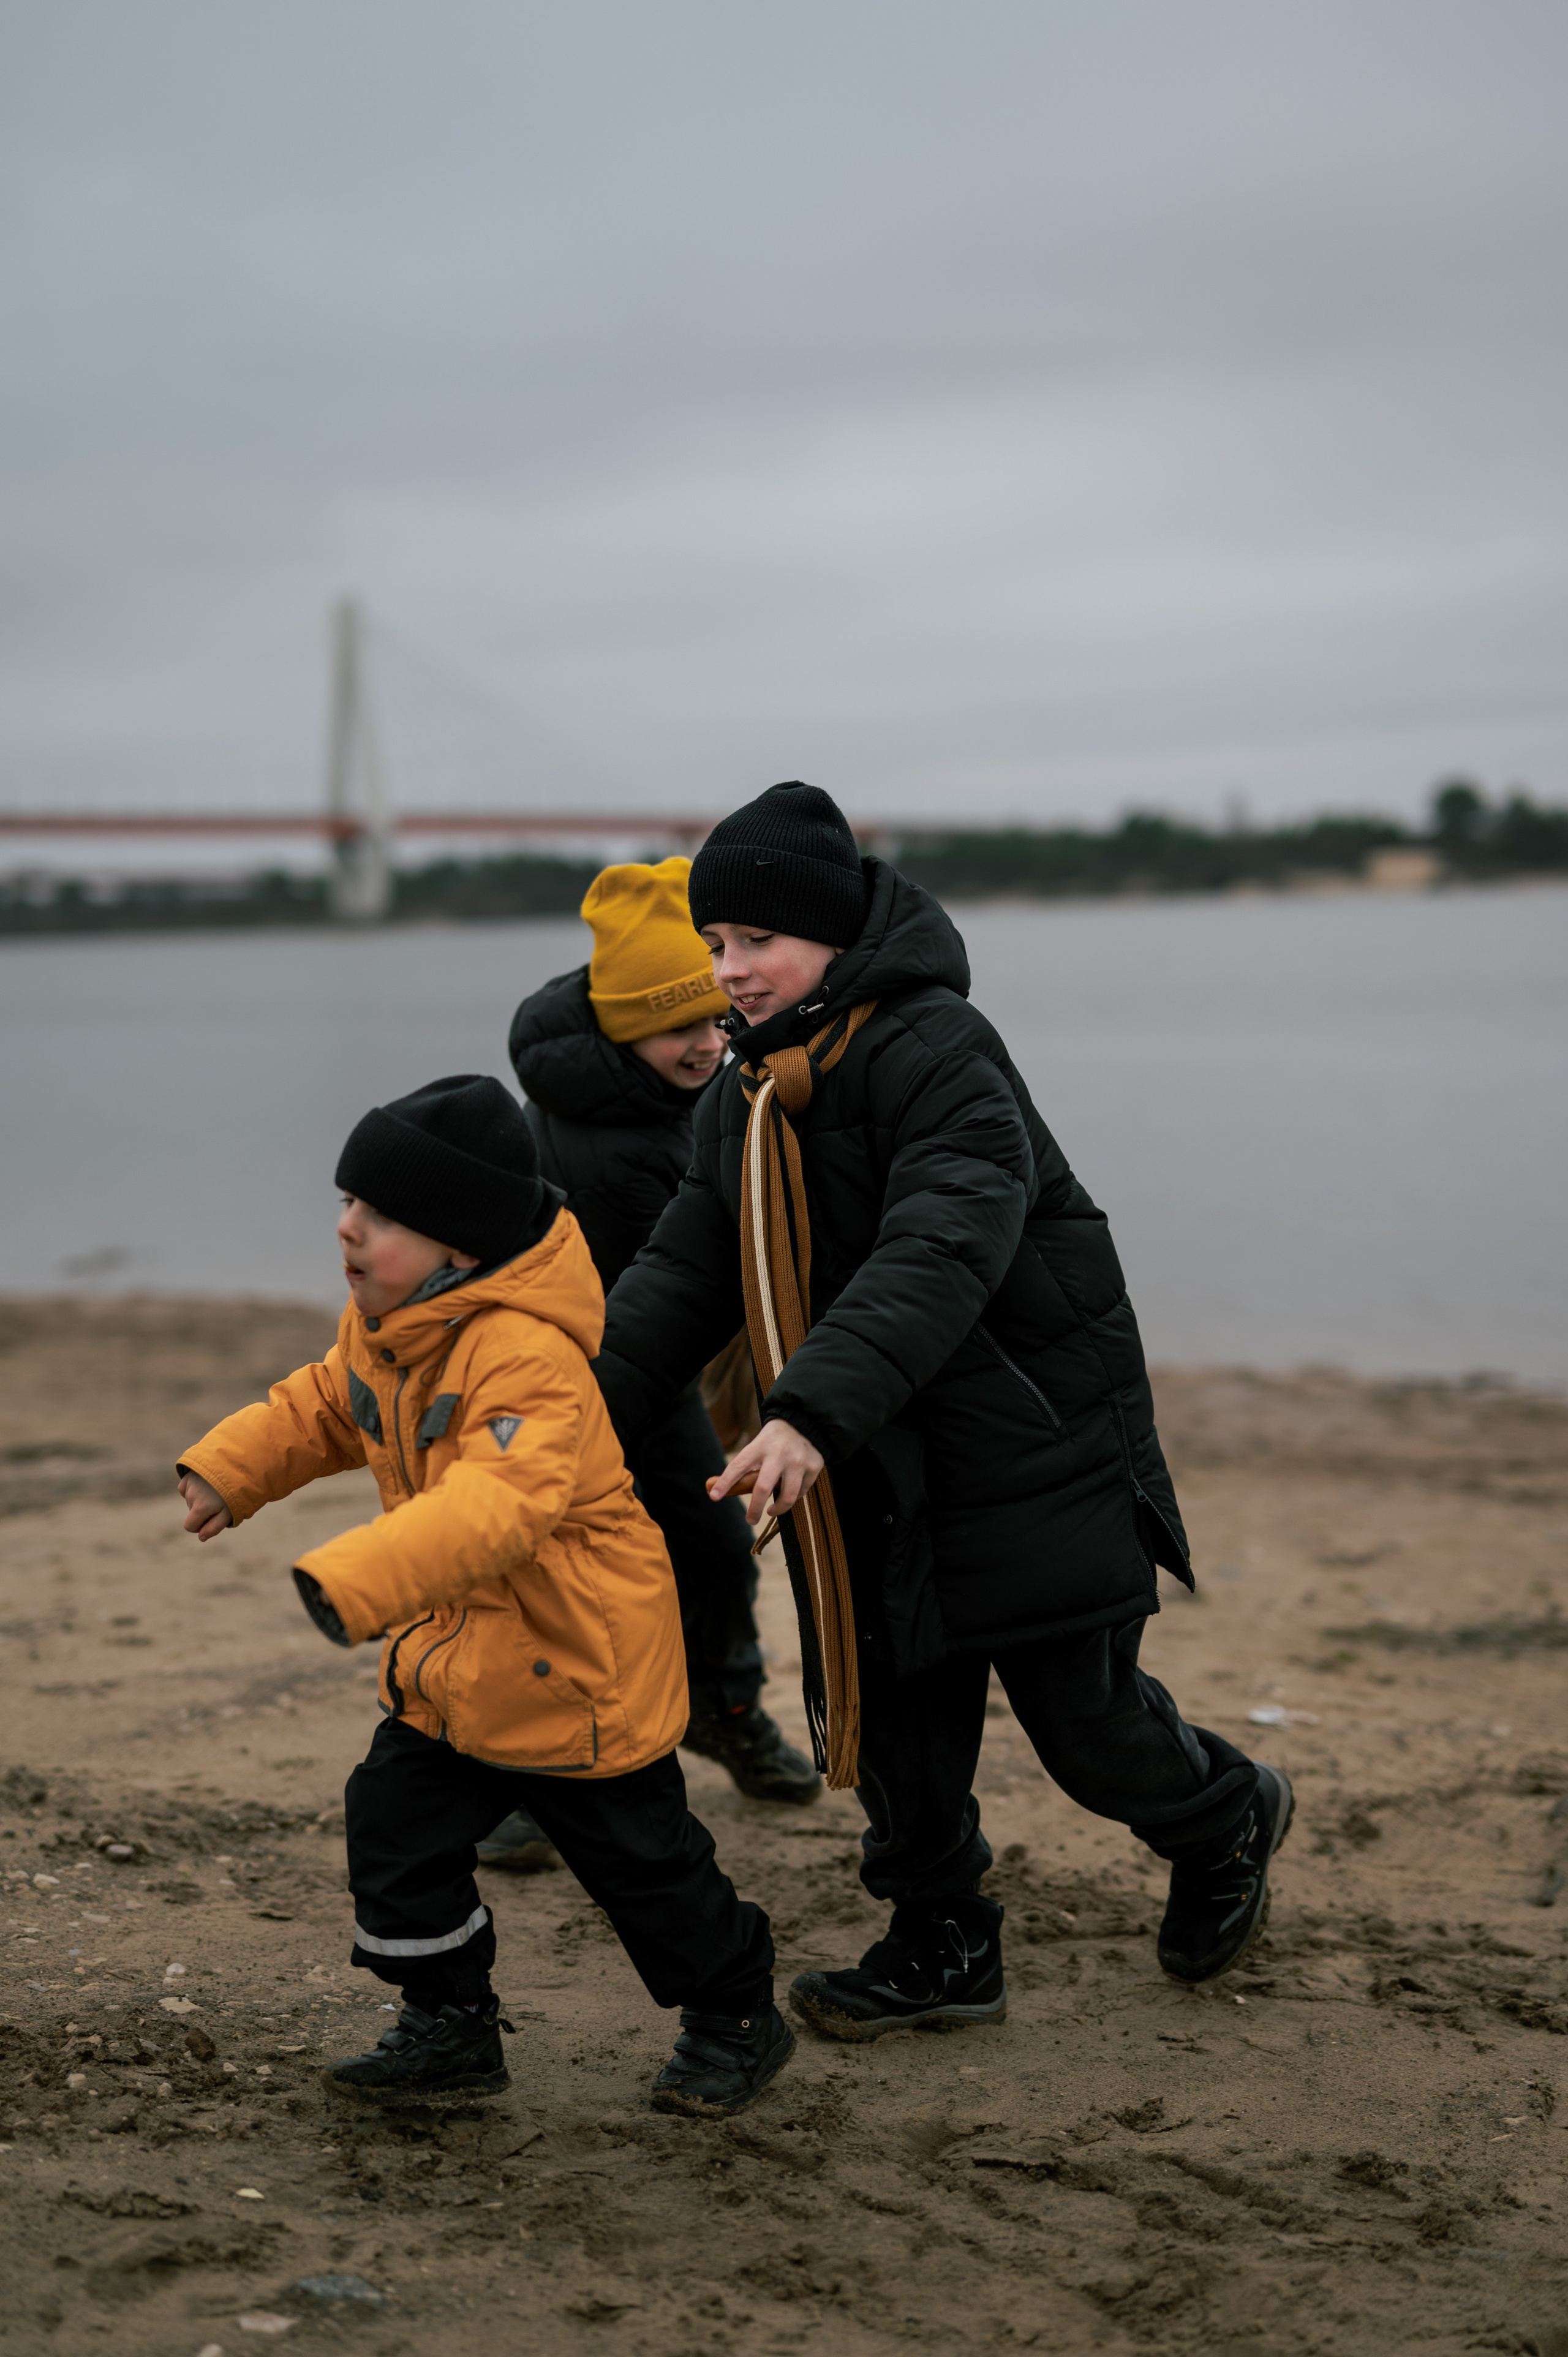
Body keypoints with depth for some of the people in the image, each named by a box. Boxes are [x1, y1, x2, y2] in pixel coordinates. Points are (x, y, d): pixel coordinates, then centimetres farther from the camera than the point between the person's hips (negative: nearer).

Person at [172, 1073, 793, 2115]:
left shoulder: (527, 1356, -31)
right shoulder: (381, 1325, 1)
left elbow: (501, 1502, -45)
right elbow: (329, 1405, 23)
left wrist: (357, 1585, -53)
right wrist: (231, 1470, 14)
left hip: (579, 1662, -8)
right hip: (458, 1653, 9)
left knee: (639, 1855, 5)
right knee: (397, 1824, 6)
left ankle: (736, 2017, 28)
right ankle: (450, 2027, 24)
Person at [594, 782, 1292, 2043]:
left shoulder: (939, 1053, -22)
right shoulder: (748, 1093, 7)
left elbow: (940, 1256, -35)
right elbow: (683, 1272, 7)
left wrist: (814, 1413, -47)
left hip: (1033, 1454, -7)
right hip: (872, 1477, 7)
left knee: (1087, 1722, 2)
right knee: (891, 1717, 10)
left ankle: (1227, 1819, 32)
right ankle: (942, 1947, 27)